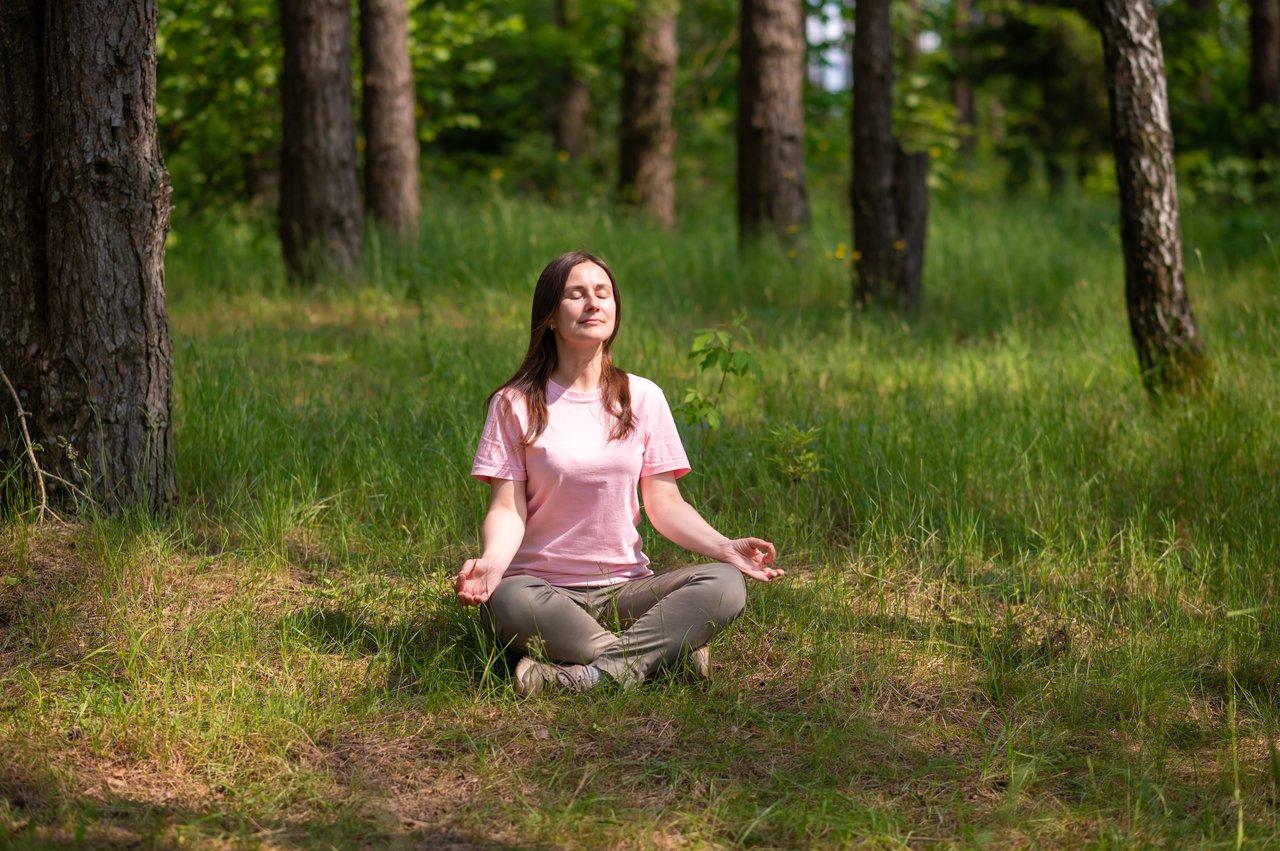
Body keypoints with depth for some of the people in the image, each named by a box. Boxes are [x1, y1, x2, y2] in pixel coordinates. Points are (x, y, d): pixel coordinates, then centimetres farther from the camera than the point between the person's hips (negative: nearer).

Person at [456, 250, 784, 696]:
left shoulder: (642, 397, 9)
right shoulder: (517, 404, 2)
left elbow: (665, 504, 6)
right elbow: (507, 508, -4)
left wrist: (723, 546, -11)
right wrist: (491, 560, -26)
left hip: (625, 586, 3)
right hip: (545, 585, -3)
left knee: (725, 583, -25)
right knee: (508, 602, -38)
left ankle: (592, 674, -33)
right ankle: (665, 651, -30)